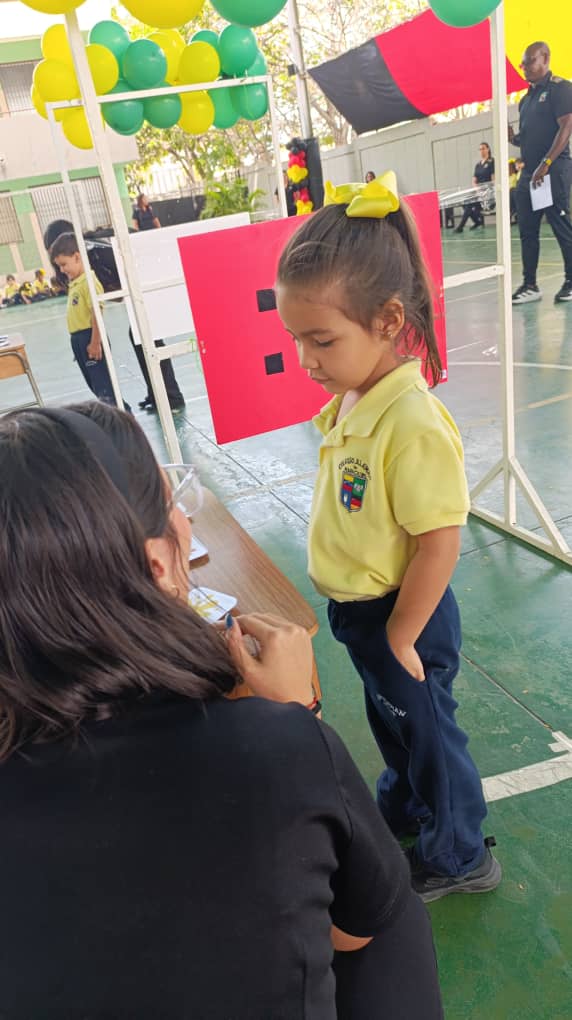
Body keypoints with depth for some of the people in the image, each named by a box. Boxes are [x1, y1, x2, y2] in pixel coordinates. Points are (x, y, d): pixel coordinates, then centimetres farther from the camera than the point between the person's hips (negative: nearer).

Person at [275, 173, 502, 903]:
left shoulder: (413, 423, -31)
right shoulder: (346, 402, -5)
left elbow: (439, 544, -27)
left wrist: (399, 638, -17)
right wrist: (363, 619, 12)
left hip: (401, 616, -8)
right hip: (357, 608, 8)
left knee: (427, 729, 15)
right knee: (390, 720, 29)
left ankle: (458, 856, 43)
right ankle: (403, 808, 58)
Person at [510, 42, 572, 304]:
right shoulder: (526, 99, 20)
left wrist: (546, 164, -23)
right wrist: (513, 138, 4)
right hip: (529, 172, 8)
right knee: (527, 230, 4)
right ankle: (530, 284, 10)